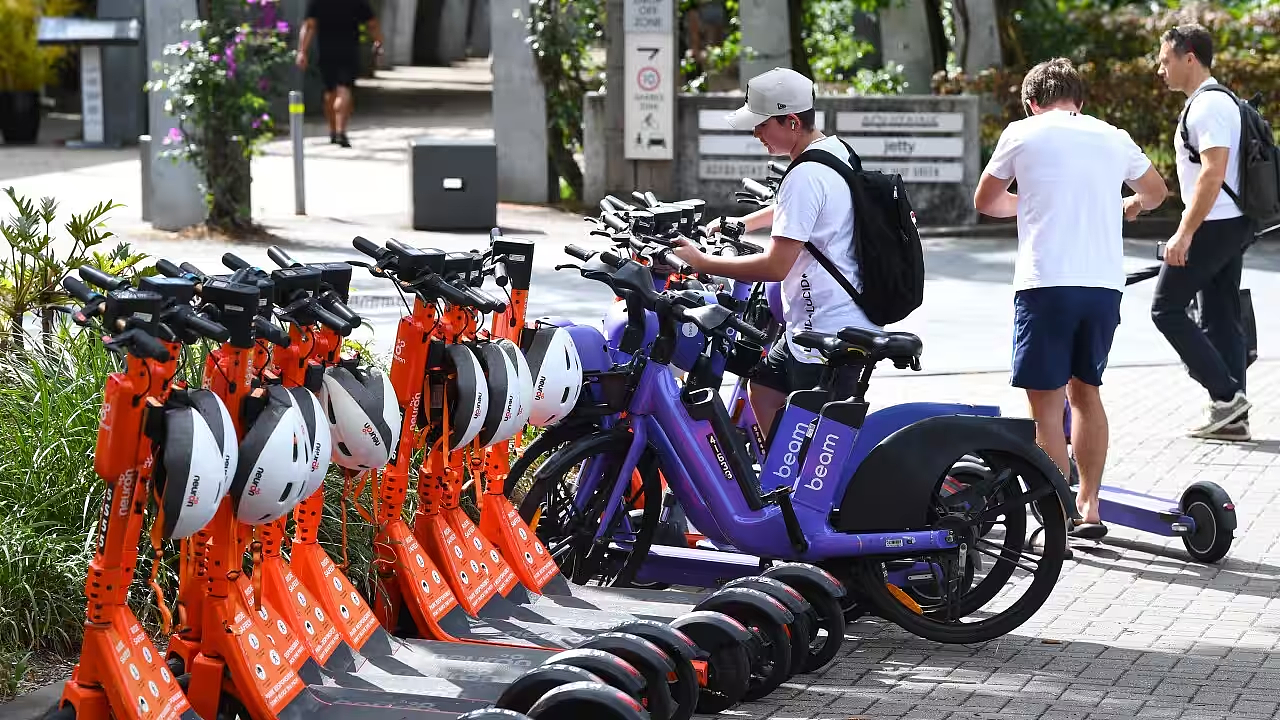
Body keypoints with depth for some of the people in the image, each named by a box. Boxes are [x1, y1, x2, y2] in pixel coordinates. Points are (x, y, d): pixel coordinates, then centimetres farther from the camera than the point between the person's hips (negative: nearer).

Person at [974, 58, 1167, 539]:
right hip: (1105, 283, 4)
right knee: (1085, 391, 20)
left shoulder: (1022, 133, 4)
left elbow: (985, 202, 18)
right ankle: (1089, 507, 21)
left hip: (1046, 284, -4)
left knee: (1046, 403, -1)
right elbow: (1155, 192, 34)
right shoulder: (1113, 138, 14)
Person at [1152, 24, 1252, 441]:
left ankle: (1225, 394, -8)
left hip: (1213, 225, -10)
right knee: (1220, 318, 10)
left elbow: (1213, 173, -23)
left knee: (1167, 309, -5)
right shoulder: (1212, 102, 18)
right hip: (1231, 224, 10)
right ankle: (1232, 416, 9)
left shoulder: (1208, 106, -15)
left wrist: (1184, 233, -24)